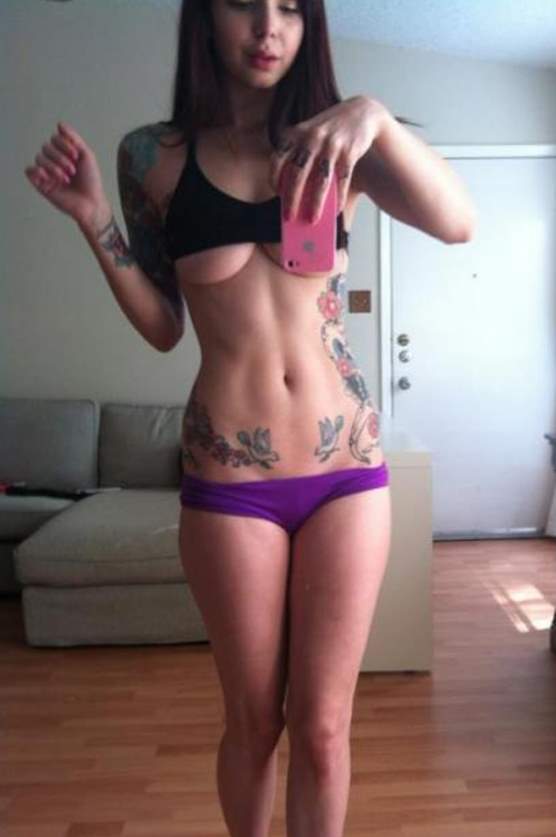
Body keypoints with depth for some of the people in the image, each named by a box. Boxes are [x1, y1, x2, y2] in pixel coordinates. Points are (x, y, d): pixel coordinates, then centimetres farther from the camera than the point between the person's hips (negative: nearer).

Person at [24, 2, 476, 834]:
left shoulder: (339, 148, 5)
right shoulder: (153, 154, 4)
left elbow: (456, 223, -13)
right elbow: (162, 327, 7)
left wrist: (376, 118, -28)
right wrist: (95, 221, -4)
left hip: (348, 468, 1)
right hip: (229, 476, 0)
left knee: (323, 725, 9)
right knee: (254, 720, 14)